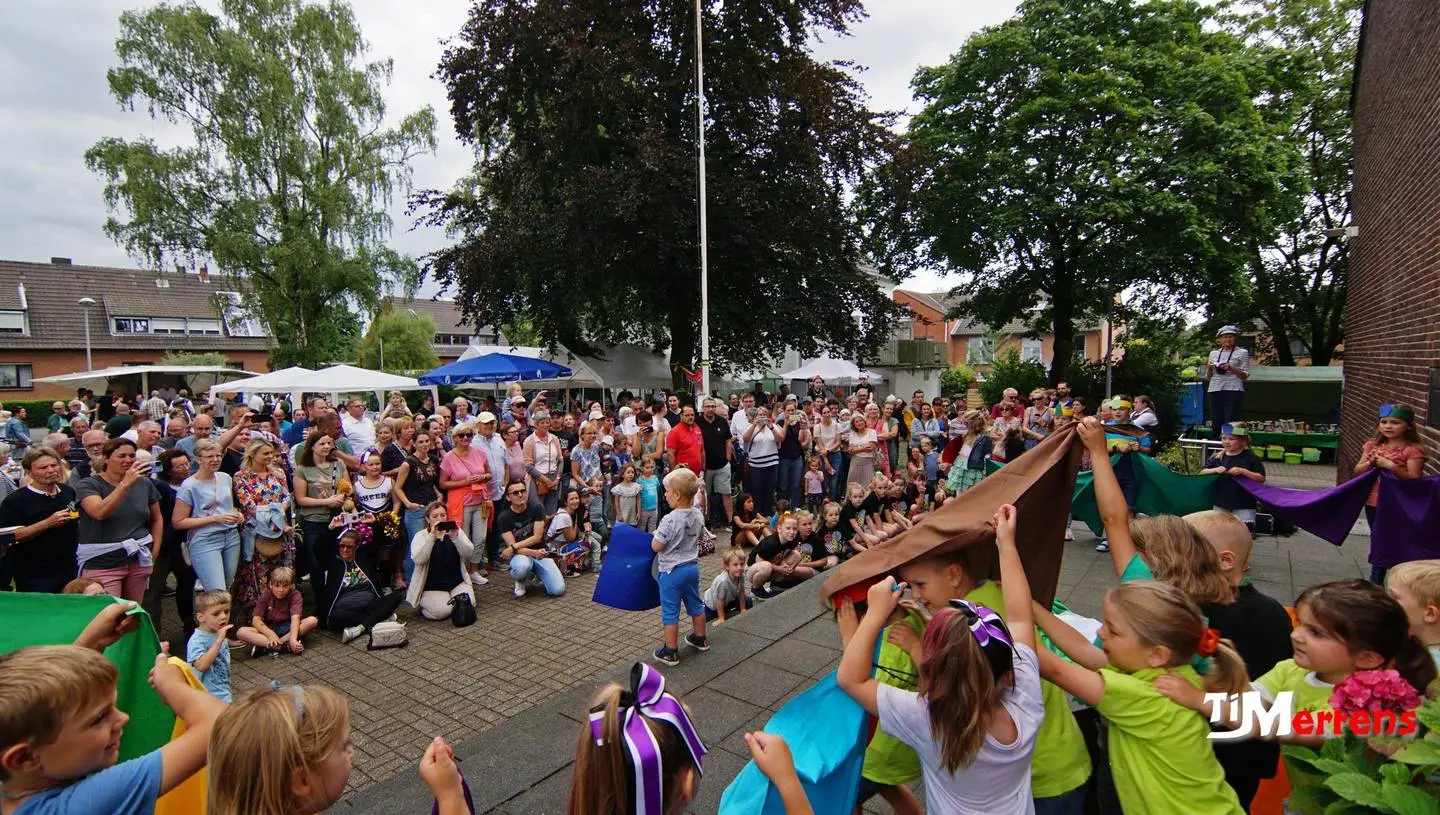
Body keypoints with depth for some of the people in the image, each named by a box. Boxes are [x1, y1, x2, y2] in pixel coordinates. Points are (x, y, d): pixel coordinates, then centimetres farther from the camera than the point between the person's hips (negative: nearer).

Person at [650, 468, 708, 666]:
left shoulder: (670, 520, -26)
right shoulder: (698, 515, -4)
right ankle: (700, 638, 40)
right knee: (695, 604, 23)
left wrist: (656, 536, -1)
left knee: (670, 612, 5)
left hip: (671, 570, -7)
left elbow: (656, 546, -19)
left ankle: (670, 652, 13)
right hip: (692, 566, 7)